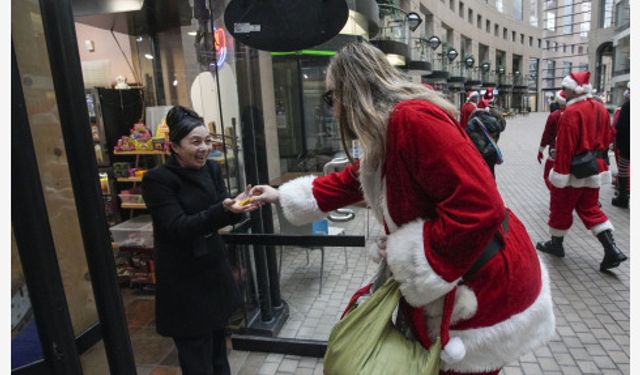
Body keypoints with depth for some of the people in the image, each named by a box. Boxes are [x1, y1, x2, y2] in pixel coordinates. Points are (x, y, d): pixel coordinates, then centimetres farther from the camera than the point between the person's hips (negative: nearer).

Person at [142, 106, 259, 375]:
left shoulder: (212, 169, 2)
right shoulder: (157, 180, -15)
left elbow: (224, 216, -1)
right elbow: (179, 227, -22)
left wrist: (238, 206, -24)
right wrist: (224, 209, -35)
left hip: (214, 270, 6)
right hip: (183, 282, -5)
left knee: (218, 348, 19)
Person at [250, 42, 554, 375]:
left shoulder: (412, 118, -28)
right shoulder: (383, 136, 4)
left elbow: (479, 208, -34)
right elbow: (349, 181, 19)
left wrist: (403, 255, -22)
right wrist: (282, 195, 23)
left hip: (486, 287, -9)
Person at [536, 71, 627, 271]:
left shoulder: (572, 112, -19)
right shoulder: (600, 108, 8)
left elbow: (565, 146, -22)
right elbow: (606, 139, 14)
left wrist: (560, 173, -19)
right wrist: (598, 159, 23)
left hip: (575, 170, -8)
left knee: (561, 207, 9)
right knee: (590, 208, 16)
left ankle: (556, 244, 24)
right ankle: (612, 250, 9)